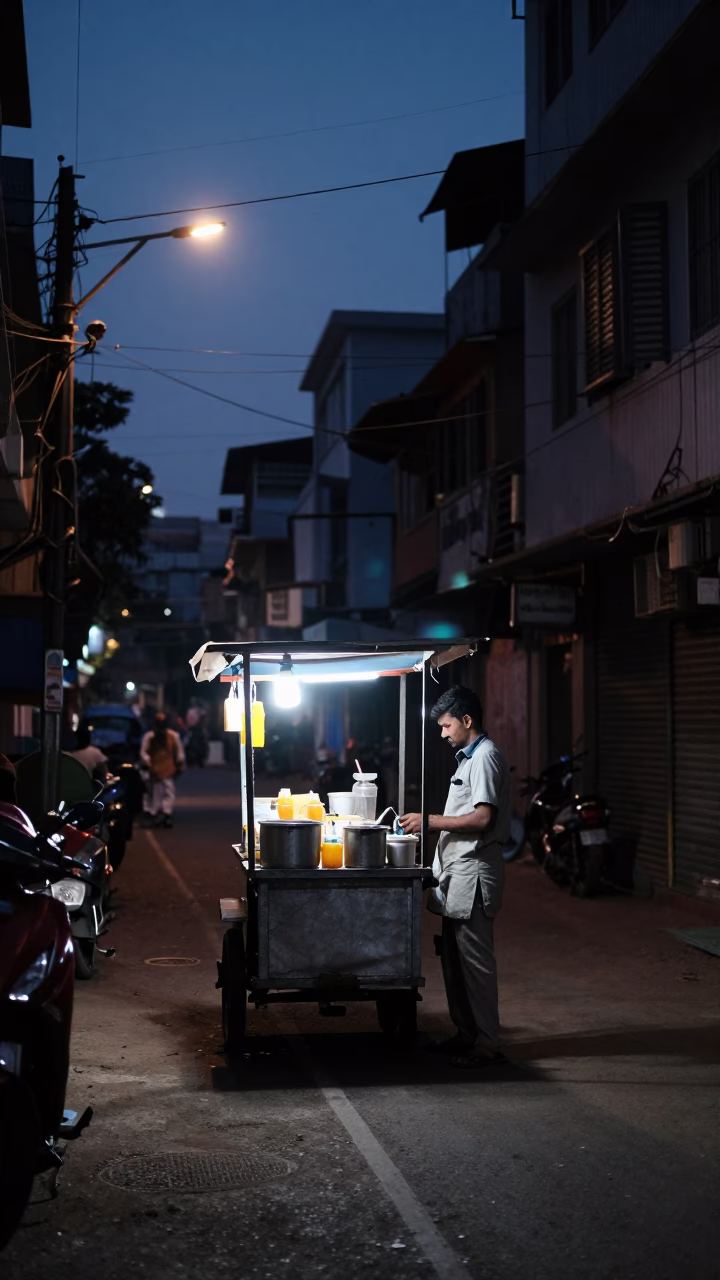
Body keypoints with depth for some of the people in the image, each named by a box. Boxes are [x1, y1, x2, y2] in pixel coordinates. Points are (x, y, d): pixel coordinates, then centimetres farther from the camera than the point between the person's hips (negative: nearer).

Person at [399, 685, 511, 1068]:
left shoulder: (485, 757, -13)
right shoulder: (470, 757, 18)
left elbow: (482, 818, -22)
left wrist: (430, 820, -17)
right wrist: (430, 822, 15)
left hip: (472, 871, -10)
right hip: (457, 870, 10)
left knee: (474, 958, -6)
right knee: (454, 956, 14)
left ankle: (486, 1044, -1)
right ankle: (466, 1034, 22)